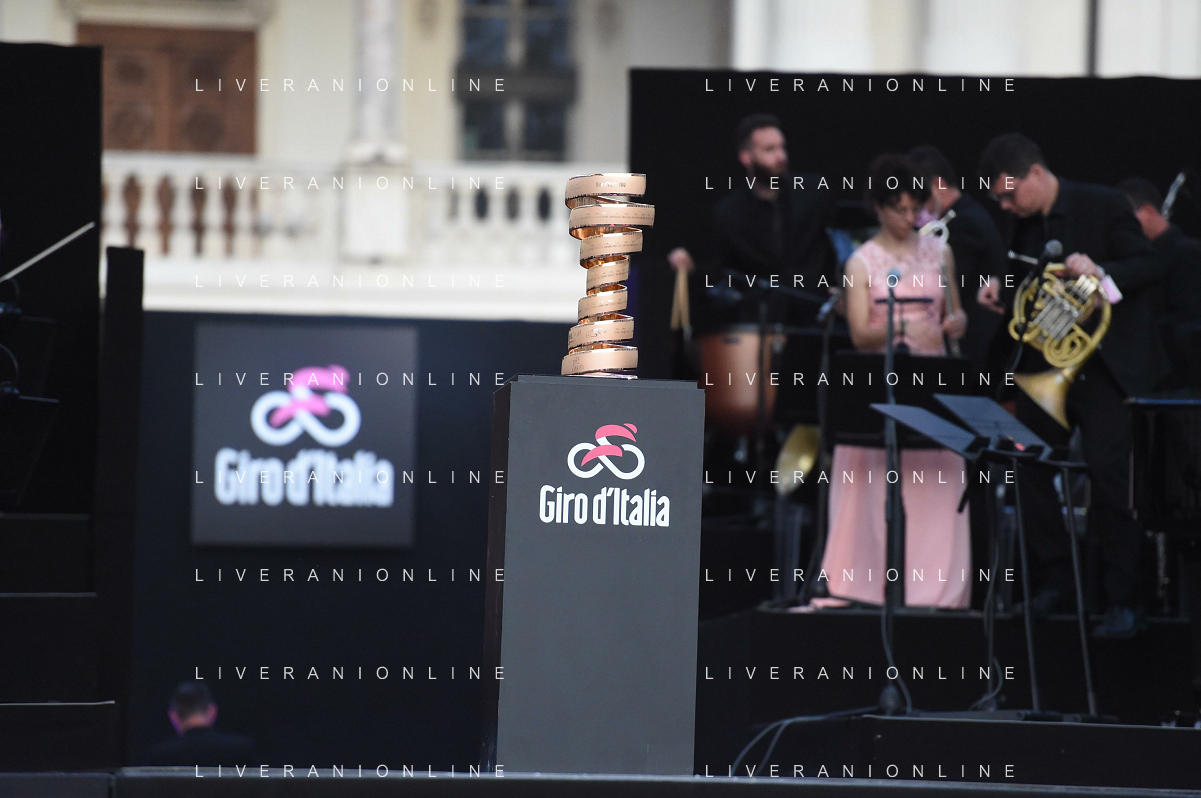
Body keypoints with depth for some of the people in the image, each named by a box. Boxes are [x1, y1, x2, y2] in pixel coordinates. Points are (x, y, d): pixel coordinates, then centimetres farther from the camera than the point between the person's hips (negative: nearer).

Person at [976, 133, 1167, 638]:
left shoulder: (1102, 207, -9)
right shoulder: (1024, 225, 9)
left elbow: (1150, 268, -10)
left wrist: (1100, 272, -27)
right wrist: (999, 293, -2)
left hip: (1103, 366, -6)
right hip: (1043, 367, 6)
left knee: (1111, 480, -8)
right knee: (1029, 473, 4)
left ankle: (1124, 603, -2)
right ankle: (1054, 583, 18)